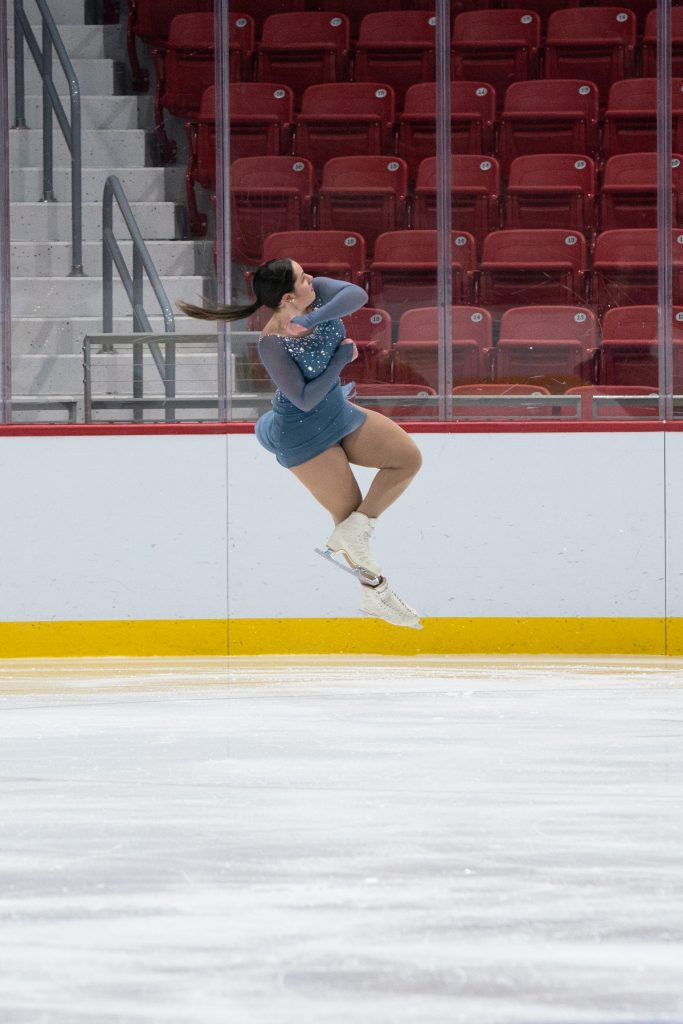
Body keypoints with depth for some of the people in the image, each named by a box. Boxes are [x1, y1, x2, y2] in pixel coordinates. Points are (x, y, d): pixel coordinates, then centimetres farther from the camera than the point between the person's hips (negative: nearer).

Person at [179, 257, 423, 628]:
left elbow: (357, 295, -31)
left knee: (408, 458, 4)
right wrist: (342, 358, -21)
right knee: (348, 511, 4)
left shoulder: (318, 293, -14)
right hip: (304, 434, -8)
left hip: (338, 412, 8)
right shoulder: (273, 344, -30)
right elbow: (305, 399, -27)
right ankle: (375, 593, 23)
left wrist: (312, 319, -40)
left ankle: (350, 534, 9)